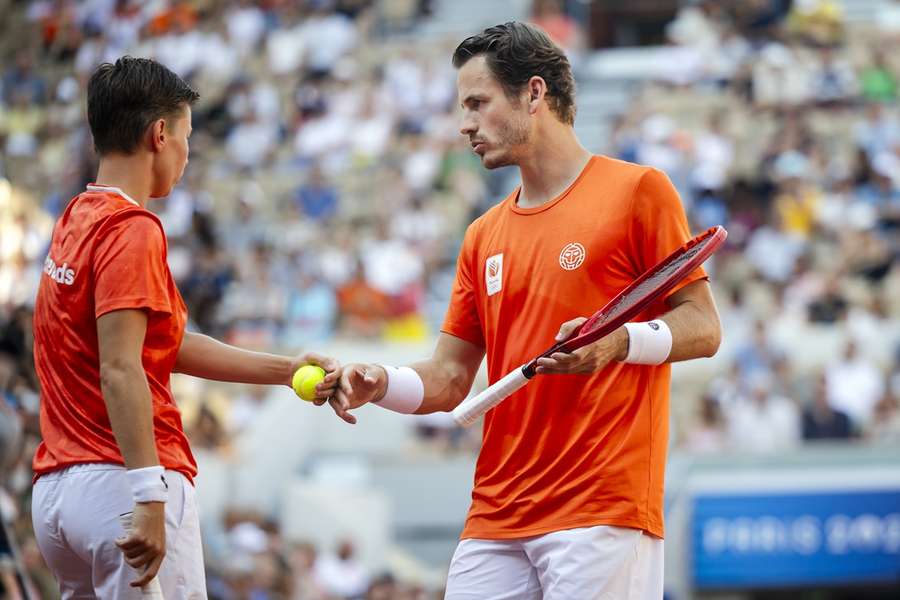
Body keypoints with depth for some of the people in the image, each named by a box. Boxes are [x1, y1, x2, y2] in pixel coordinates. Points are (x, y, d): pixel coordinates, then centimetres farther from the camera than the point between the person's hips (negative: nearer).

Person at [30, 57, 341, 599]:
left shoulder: (78, 220, 17)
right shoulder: (132, 229, -11)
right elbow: (120, 370, -21)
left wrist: (284, 370, 22)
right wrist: (149, 500, -25)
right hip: (121, 479, -9)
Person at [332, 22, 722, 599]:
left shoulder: (637, 189, 1)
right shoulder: (484, 237, 19)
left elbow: (702, 327, -2)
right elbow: (450, 380, 19)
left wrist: (620, 343, -21)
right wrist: (382, 384, -2)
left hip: (603, 513, -6)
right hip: (494, 522, 6)